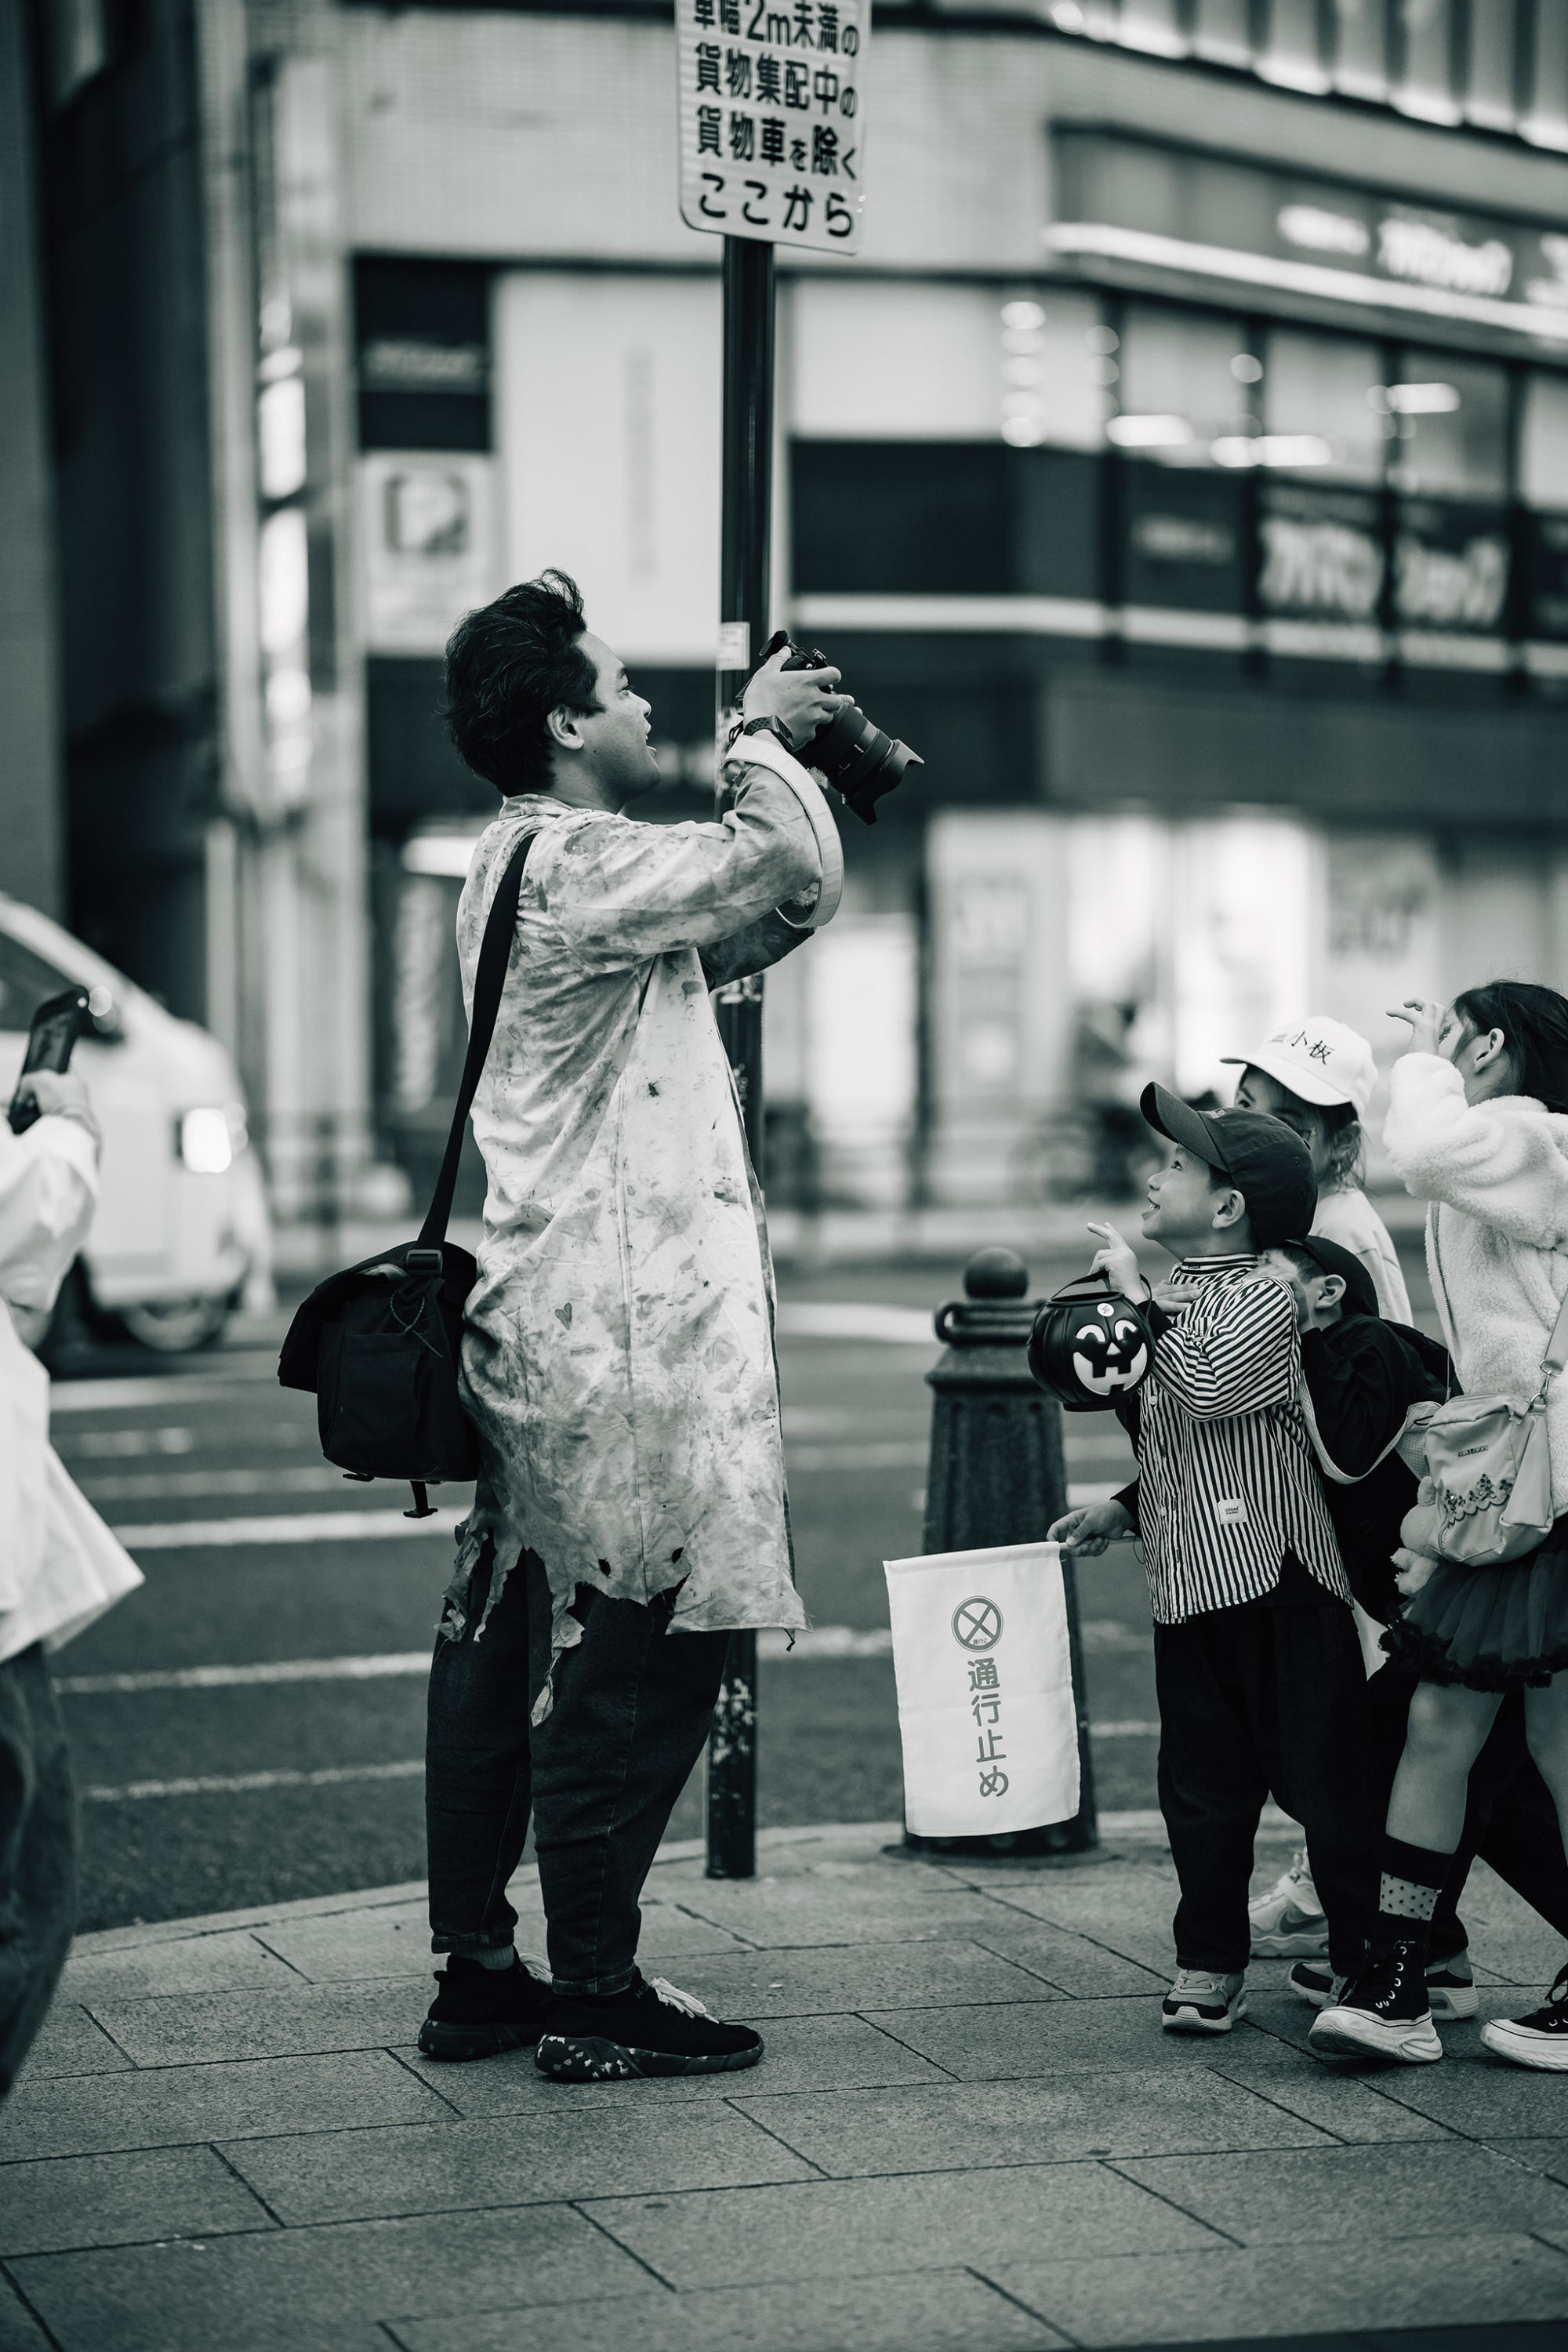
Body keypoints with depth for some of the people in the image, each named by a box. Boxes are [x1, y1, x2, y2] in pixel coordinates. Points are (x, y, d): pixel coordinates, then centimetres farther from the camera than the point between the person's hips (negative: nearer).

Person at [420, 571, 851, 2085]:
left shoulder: (532, 863, 19)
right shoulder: (572, 863, -13)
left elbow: (752, 930, 25)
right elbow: (793, 871, -21)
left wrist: (784, 761, 16)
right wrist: (761, 735, -3)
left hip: (543, 1324, 11)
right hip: (627, 1336, -11)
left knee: (505, 1646, 12)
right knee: (637, 1654, -5)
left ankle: (475, 1972, 19)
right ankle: (597, 1992, 1)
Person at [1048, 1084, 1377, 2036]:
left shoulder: (1268, 1297, -8)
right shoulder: (1175, 1303, 16)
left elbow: (1209, 1388, -26)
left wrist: (1140, 1299, -18)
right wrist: (1122, 1511, 13)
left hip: (1279, 1585, -8)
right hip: (1189, 1589, 8)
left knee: (1324, 1777, 0)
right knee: (1202, 1784, 9)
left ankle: (1371, 1962, 10)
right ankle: (1210, 1964, 18)